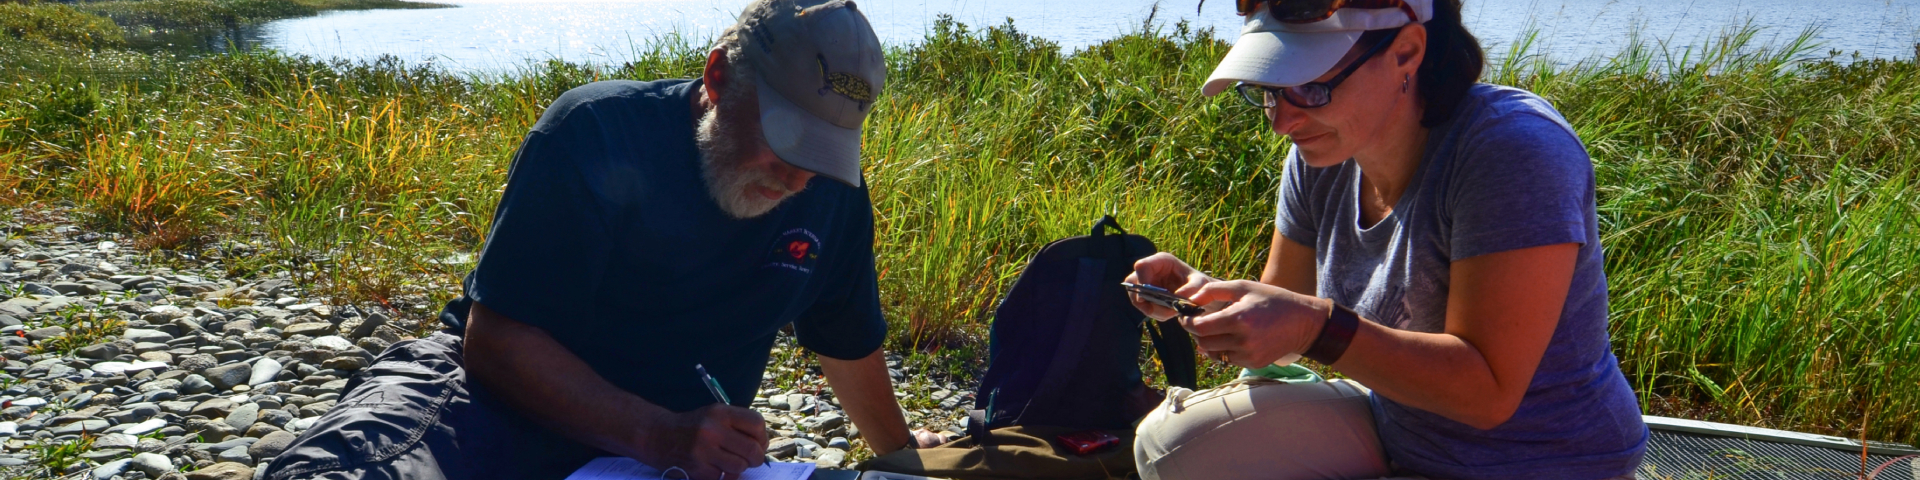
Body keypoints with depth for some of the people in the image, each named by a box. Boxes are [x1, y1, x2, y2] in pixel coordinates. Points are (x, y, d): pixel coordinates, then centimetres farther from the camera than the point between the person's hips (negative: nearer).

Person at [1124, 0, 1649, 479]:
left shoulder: (1515, 149, -25)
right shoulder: (1320, 156, -3)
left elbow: (1488, 393, -27)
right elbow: (1281, 322, 6)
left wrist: (1316, 327, -37)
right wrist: (1201, 292, -15)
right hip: (1390, 427, 7)